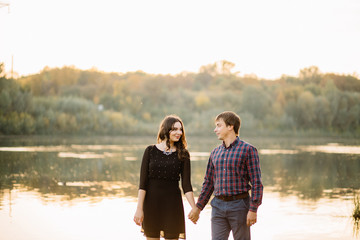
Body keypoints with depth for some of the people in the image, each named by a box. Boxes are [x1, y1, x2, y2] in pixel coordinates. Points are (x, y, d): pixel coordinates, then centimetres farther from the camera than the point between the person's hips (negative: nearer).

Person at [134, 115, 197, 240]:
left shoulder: (183, 154, 2)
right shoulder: (151, 151, 0)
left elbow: (186, 184, -1)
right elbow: (143, 182, -2)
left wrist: (194, 209, -12)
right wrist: (139, 208, -8)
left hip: (173, 203, 0)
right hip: (151, 202, 0)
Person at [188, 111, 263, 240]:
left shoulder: (248, 150, -4)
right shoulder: (215, 153, 12)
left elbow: (256, 183, -8)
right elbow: (208, 182, 18)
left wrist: (253, 210, -14)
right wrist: (198, 207, 14)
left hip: (239, 205, -5)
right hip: (218, 205, 5)